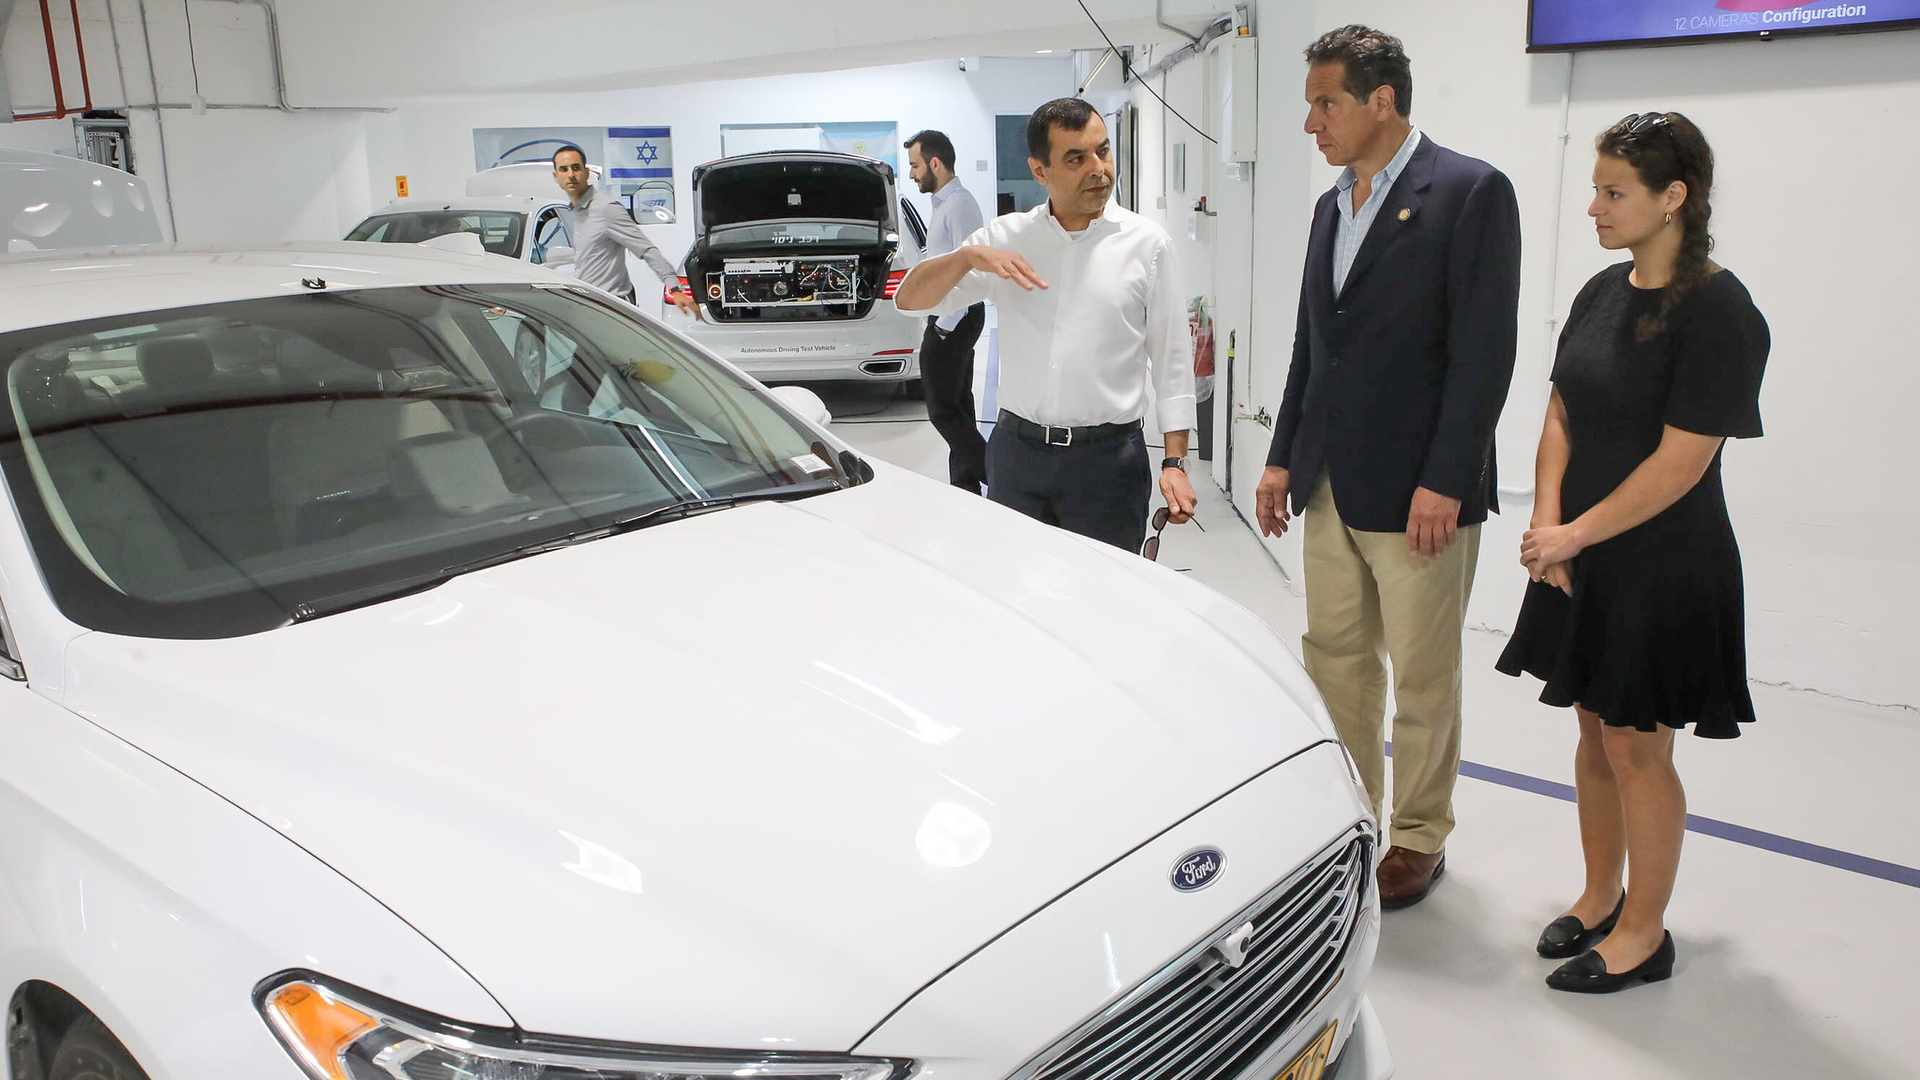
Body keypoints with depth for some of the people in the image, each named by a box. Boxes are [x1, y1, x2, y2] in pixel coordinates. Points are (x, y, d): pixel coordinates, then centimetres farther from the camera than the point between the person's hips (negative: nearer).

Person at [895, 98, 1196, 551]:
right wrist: (968, 257, -17)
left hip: (1108, 460, -2)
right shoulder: (1007, 237, 5)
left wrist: (1175, 462, -5)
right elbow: (910, 299, 2)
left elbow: (1172, 360, 1)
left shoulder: (1146, 243, 1)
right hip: (1017, 451, 2)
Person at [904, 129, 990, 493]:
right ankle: (966, 487, 22)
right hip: (951, 317, 11)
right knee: (958, 405, 14)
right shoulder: (946, 203, 15)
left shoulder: (958, 205, -17)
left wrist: (945, 326, -20)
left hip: (953, 320, -11)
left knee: (943, 410, -8)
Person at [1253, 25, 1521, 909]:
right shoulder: (1332, 205, 13)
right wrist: (1284, 459, 14)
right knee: (1334, 660, 14)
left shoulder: (1471, 192, -9)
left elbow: (1485, 348, -15)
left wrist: (1444, 482, -19)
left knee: (1423, 677, 7)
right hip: (1331, 486, 7)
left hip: (1417, 491, -7)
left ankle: (1419, 839, 23)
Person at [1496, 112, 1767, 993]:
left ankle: (1643, 932, 21)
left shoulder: (1720, 313, -16)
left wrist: (1574, 533, -15)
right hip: (1582, 556, 7)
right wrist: (1546, 524, -4)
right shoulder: (1602, 293, 6)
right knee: (1594, 732, 16)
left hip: (1663, 567, -7)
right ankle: (1600, 896, 34)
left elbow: (1680, 462, -19)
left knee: (1637, 748, 4)